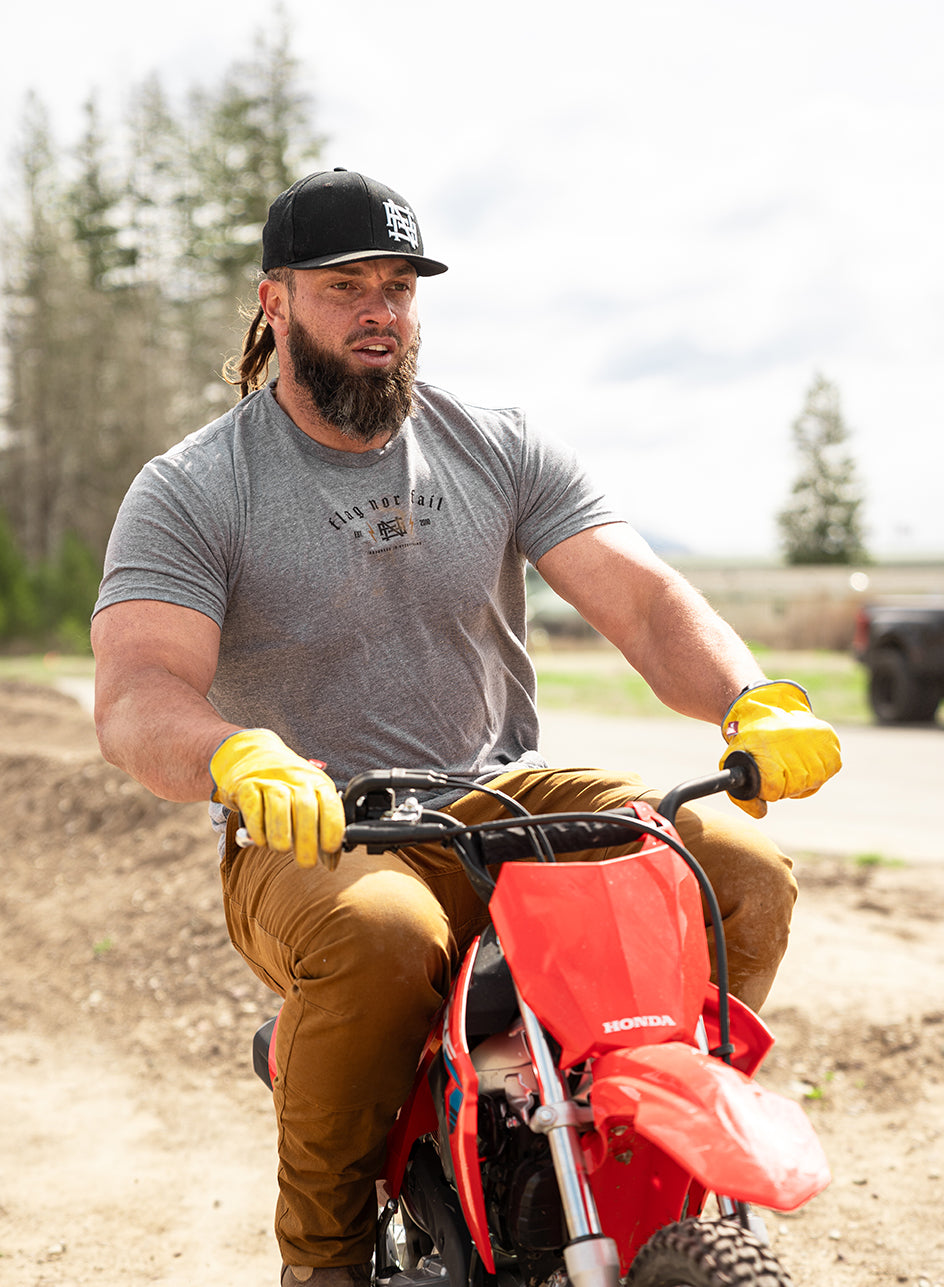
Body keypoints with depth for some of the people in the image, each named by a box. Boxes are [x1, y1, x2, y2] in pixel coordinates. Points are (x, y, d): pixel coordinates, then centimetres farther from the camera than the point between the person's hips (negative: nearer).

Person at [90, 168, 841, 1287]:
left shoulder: (497, 448, 7)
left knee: (742, 869, -18)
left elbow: (643, 599, -3)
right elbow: (133, 691, -17)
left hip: (506, 802, 4)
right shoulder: (189, 491, -3)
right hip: (311, 839, -3)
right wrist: (237, 758, -41)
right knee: (378, 936, -38)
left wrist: (756, 703, -24)